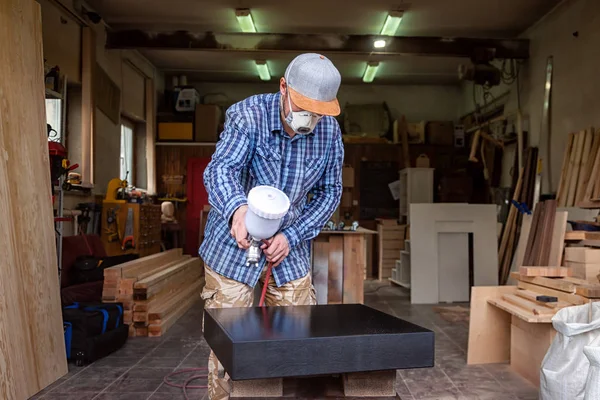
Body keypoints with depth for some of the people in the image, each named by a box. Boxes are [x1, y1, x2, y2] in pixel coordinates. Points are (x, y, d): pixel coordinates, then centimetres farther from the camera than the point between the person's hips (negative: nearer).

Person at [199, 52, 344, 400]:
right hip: (234, 245, -3)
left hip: (290, 249, 4)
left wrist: (291, 236, -16)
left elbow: (329, 193, -3)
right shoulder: (248, 115, -18)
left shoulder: (330, 131, -7)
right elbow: (220, 169, -32)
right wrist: (237, 208, -55)